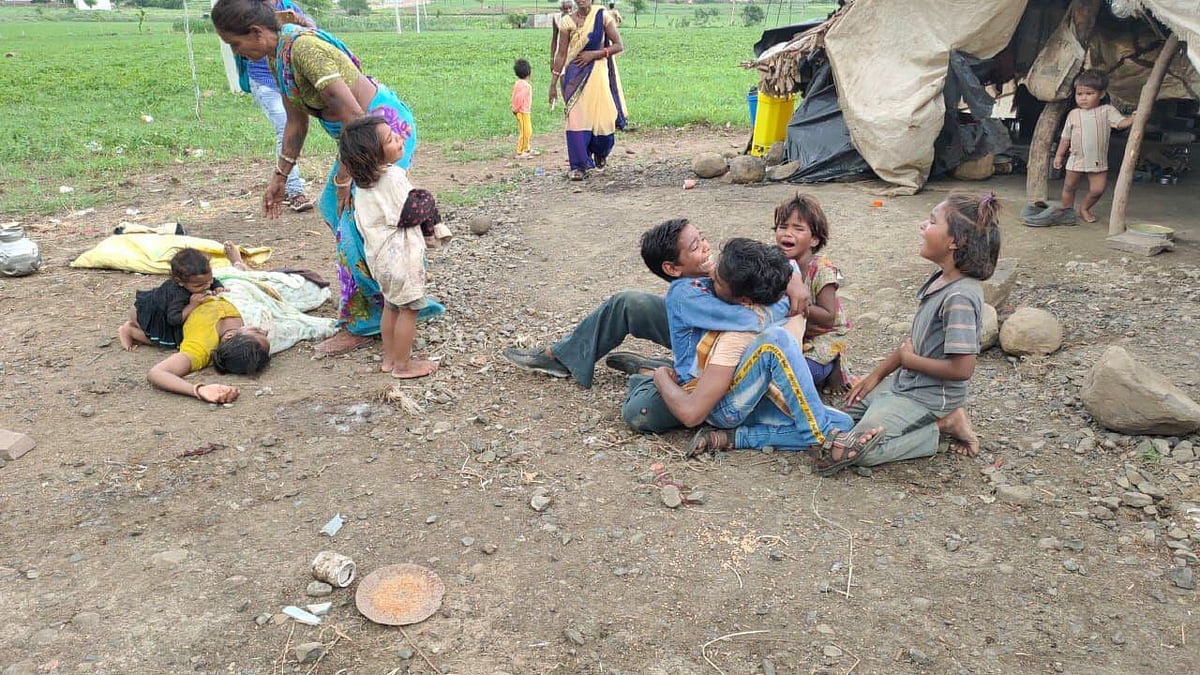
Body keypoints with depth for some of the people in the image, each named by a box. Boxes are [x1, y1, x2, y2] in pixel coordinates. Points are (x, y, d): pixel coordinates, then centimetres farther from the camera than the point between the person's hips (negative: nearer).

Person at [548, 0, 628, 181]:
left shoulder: (602, 17, -2)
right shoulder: (567, 22, 1)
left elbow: (619, 46, -2)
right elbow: (561, 54, 3)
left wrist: (594, 54, -13)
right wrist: (553, 83, 2)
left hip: (598, 74, 0)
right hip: (575, 76, 1)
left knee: (603, 117, 0)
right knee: (576, 118, -6)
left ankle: (600, 152, 32)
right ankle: (579, 166, 2)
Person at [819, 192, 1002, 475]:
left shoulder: (960, 297, -26)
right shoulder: (938, 280, 2)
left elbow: (961, 369, -28)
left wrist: (908, 359, -13)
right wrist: (876, 375, 9)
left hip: (930, 397, -9)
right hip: (906, 380, 9)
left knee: (860, 451, -13)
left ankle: (943, 425, -1)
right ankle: (937, 419, 12)